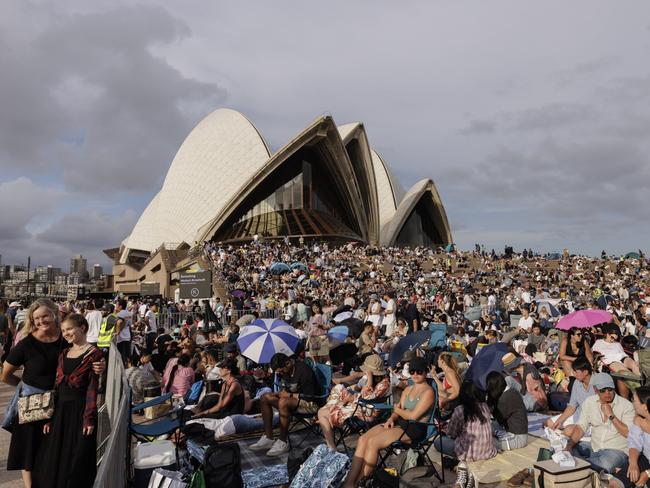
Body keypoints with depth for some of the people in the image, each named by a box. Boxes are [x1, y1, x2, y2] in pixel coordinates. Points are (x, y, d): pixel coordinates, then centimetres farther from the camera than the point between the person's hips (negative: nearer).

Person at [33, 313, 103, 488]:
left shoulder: (94, 354, -10)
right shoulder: (64, 354, 10)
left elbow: (92, 388, -14)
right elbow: (57, 386, 11)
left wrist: (90, 419, -18)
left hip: (80, 410, -6)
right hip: (60, 410, 7)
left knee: (77, 461, 4)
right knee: (53, 460, 15)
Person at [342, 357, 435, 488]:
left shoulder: (428, 392, -7)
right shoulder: (407, 389, 19)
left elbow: (413, 416, -15)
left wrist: (398, 409, 2)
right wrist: (391, 419, -7)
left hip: (415, 429, -8)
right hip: (400, 423, 8)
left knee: (373, 442, -26)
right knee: (363, 439, -16)